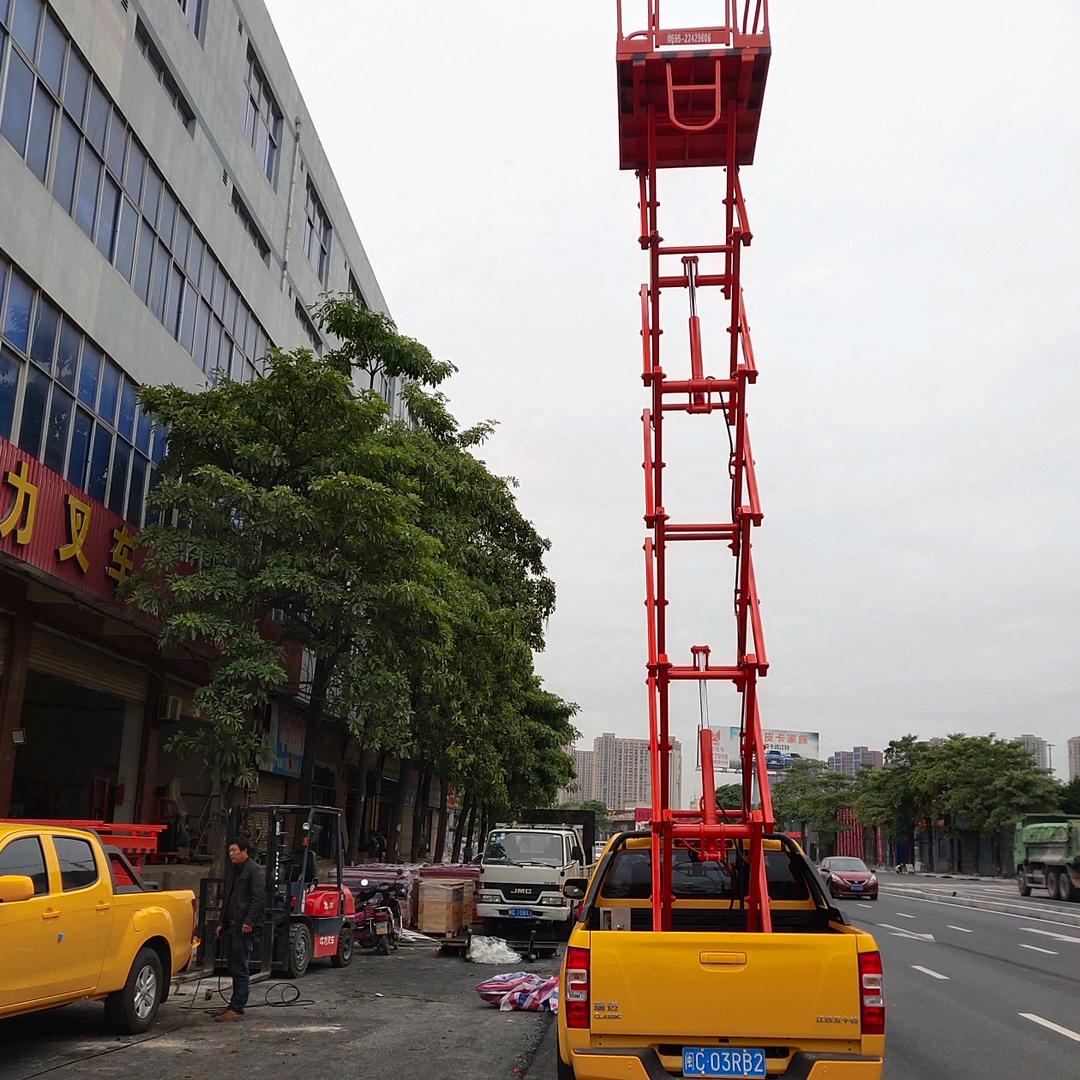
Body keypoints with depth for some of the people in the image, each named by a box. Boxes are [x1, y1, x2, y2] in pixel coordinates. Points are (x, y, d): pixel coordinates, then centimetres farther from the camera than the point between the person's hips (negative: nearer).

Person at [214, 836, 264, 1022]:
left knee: (241, 968, -6)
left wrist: (249, 922, -20)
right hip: (231, 926, 9)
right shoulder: (231, 871, 19)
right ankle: (235, 1004, 21)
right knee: (234, 967, 13)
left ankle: (237, 1009, -5)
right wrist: (222, 922, 20)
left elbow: (258, 898, -15)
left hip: (243, 926, -9)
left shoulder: (253, 870, -9)